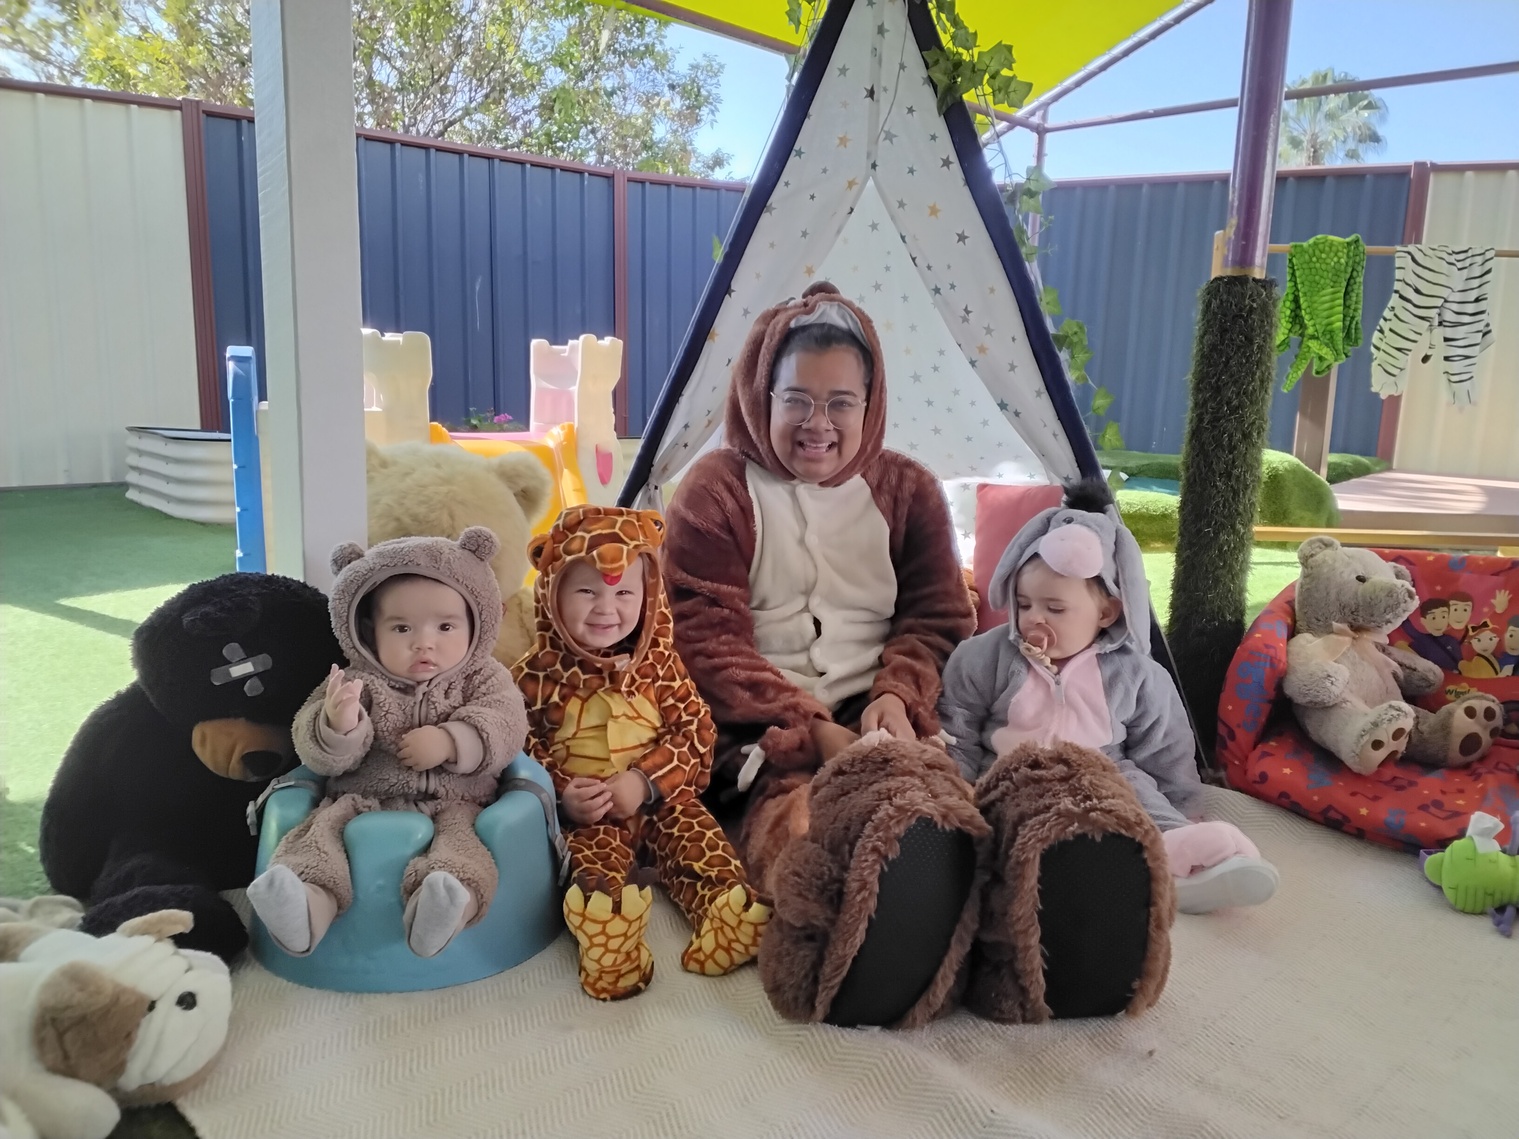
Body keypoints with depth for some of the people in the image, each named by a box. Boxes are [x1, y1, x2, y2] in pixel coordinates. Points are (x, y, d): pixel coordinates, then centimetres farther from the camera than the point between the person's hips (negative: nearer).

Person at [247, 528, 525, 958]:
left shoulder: (483, 677, 5)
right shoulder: (356, 683, 5)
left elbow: (504, 725, -10)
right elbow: (319, 757, -3)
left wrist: (449, 742, -25)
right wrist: (338, 727, -27)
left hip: (451, 805, -2)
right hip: (362, 802, 2)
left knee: (461, 835, -32)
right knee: (327, 824, -24)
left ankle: (442, 908, -58)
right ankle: (312, 903, -48)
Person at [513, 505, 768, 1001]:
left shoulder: (659, 660, 4)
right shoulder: (538, 673, -1)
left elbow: (695, 729, -1)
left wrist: (644, 780, -15)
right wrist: (561, 796, -17)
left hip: (661, 798, 4)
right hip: (584, 814, -3)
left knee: (700, 844, -19)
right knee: (592, 861, -30)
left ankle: (726, 911, -35)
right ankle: (606, 939, -53)